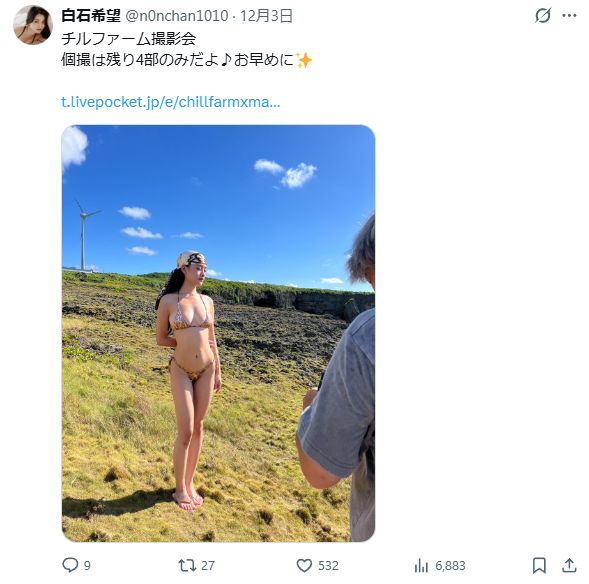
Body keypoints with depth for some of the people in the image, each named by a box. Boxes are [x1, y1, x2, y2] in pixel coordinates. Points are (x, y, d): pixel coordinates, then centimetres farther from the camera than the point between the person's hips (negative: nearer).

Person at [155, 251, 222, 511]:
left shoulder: (207, 301, 4)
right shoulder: (168, 300, -6)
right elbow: (160, 338, 1)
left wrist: (218, 371, 11)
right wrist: (185, 343, -7)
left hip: (206, 370, 4)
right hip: (181, 371, -3)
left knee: (198, 428, 11)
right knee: (186, 431, -1)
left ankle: (189, 484, 28)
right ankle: (180, 489, 19)